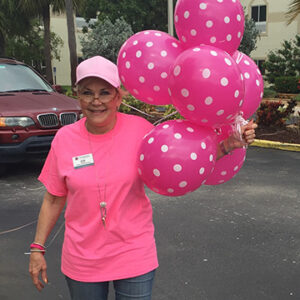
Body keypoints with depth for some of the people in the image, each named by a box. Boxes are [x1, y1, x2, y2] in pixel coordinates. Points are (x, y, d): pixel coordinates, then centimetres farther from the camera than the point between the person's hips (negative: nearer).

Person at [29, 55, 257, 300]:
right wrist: (38, 248, 4)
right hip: (81, 259, 2)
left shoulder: (139, 129, -11)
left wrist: (227, 146, -23)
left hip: (134, 257, -1)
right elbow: (54, 199, 2)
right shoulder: (64, 138, -7)